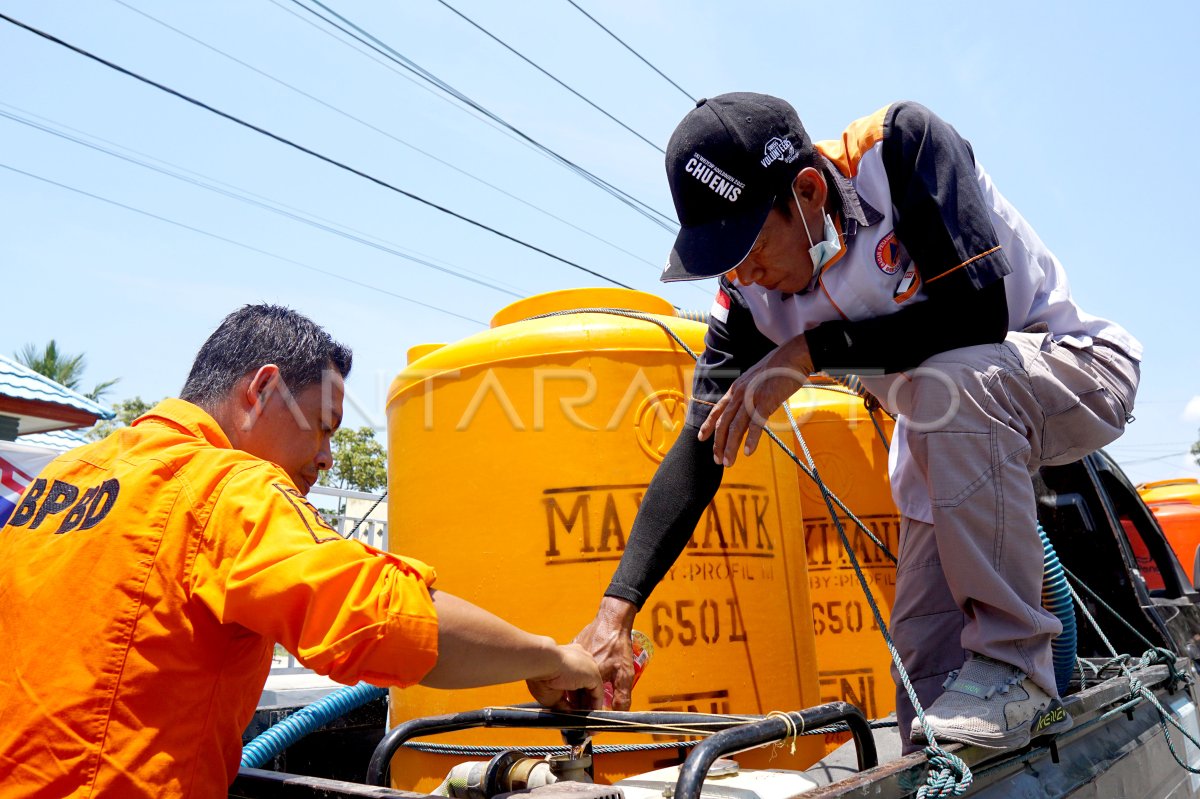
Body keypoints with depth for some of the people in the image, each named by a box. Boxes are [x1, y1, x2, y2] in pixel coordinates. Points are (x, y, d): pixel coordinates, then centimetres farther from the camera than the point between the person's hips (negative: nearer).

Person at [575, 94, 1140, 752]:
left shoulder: (903, 144, -26)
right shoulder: (751, 289, -14)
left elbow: (980, 312, -32)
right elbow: (702, 445, -17)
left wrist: (808, 353, -31)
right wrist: (615, 613, -25)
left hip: (1081, 367, -4)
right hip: (954, 432, 5)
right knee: (925, 657, -7)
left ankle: (1014, 668, -23)